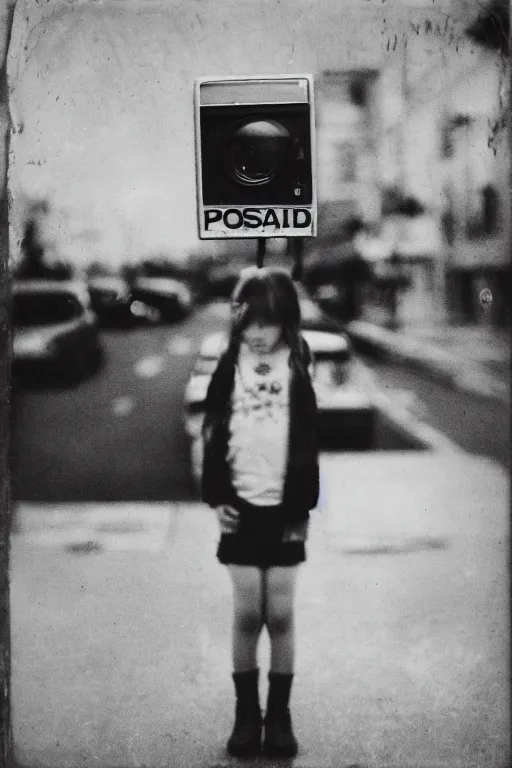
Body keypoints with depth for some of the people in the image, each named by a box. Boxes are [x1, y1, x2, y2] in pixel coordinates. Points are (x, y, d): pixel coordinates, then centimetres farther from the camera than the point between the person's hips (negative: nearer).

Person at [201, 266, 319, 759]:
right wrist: (216, 497, -4)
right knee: (247, 614, 5)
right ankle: (246, 714, 18)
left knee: (280, 615, 5)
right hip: (241, 506, 1)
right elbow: (213, 433, 3)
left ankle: (280, 716, 17)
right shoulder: (230, 366, 1)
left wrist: (302, 508, -4)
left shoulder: (296, 367, -2)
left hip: (284, 508, -1)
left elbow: (307, 443, -1)